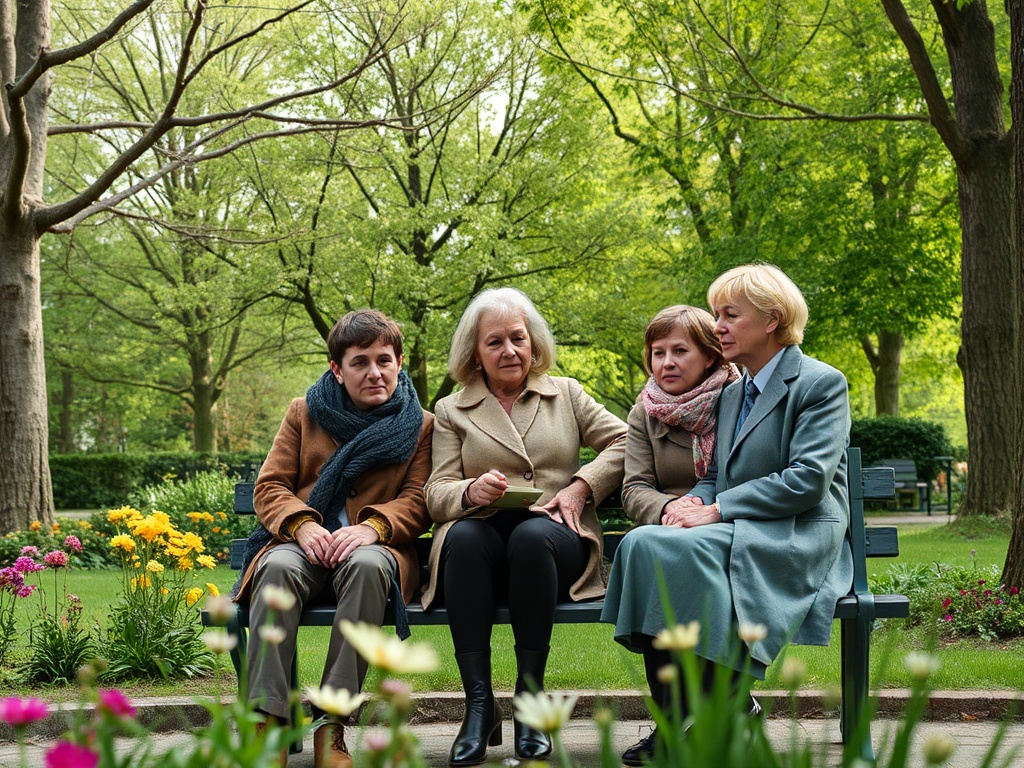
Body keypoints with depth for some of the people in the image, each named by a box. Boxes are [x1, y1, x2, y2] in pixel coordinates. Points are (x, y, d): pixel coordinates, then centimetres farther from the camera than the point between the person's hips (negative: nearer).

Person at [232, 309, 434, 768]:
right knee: (278, 567, -36)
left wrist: (372, 527, -19)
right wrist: (302, 525, -13)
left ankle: (331, 728, -39)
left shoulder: (421, 426, 14)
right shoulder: (304, 413, 17)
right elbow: (269, 487, 9)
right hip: (305, 543, 1)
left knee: (368, 565, -39)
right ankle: (267, 722, -41)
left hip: (370, 546, -1)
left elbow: (418, 501, 3)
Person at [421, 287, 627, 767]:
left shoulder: (566, 395, 19)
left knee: (532, 536, -37)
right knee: (463, 536, -37)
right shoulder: (451, 411, 17)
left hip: (554, 535, 0)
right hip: (484, 536, 0)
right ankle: (479, 703, -36)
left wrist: (581, 485, -4)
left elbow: (624, 443, 12)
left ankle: (530, 698, -32)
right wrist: (471, 491, -16)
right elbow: (435, 493, 7)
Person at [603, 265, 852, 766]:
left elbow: (807, 479, -14)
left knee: (683, 549, -33)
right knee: (643, 542, -24)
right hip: (739, 532, 7)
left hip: (798, 537, -7)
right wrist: (689, 503, -5)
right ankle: (677, 721, -26)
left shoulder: (821, 383, -2)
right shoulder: (733, 394, 22)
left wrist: (715, 512, -17)